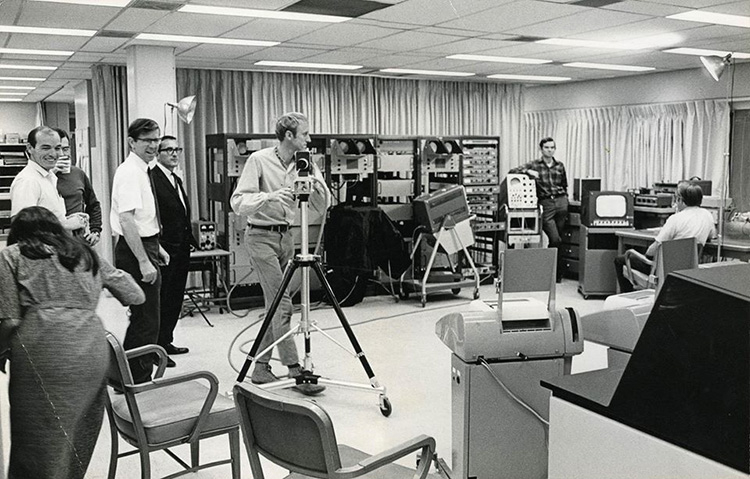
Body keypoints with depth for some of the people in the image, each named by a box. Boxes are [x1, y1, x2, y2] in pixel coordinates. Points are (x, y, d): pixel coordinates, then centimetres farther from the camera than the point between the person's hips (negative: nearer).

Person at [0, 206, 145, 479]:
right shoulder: (86, 254, 25)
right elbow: (135, 296, 25)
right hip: (94, 351, 4)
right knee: (78, 445, 16)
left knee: (40, 445, 4)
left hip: (43, 353, -4)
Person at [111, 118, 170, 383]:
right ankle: (139, 383, 6)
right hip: (135, 251, -11)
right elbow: (126, 220, -24)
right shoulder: (129, 172, -16)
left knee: (142, 318, 18)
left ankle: (131, 379, 31)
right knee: (146, 320, -5)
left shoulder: (142, 171, 14)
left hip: (146, 246, 11)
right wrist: (144, 261, -26)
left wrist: (156, 247, 21)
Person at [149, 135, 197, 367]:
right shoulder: (152, 177, -12)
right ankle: (156, 348, 5)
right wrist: (158, 248, -23)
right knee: (161, 300, -3)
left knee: (175, 300, 15)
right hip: (164, 250, -9)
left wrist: (189, 240, 13)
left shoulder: (176, 179, 17)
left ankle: (166, 341, 26)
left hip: (180, 250, 9)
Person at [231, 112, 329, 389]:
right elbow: (238, 202, -16)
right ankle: (295, 370, -9)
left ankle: (260, 367, 16)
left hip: (285, 236, 6)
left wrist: (316, 182, -16)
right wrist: (268, 196, -31)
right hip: (261, 236, -6)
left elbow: (320, 207, 2)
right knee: (282, 303, -11)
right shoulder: (259, 160, -11)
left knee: (275, 304, 7)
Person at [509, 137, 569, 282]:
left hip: (561, 202, 3)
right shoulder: (534, 165, 5)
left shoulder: (560, 165, 13)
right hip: (545, 203, -3)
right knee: (555, 240, -12)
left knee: (556, 240, 3)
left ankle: (557, 273, 15)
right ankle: (557, 272, 7)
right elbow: (512, 171, -2)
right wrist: (528, 171, -17)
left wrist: (565, 201, 16)